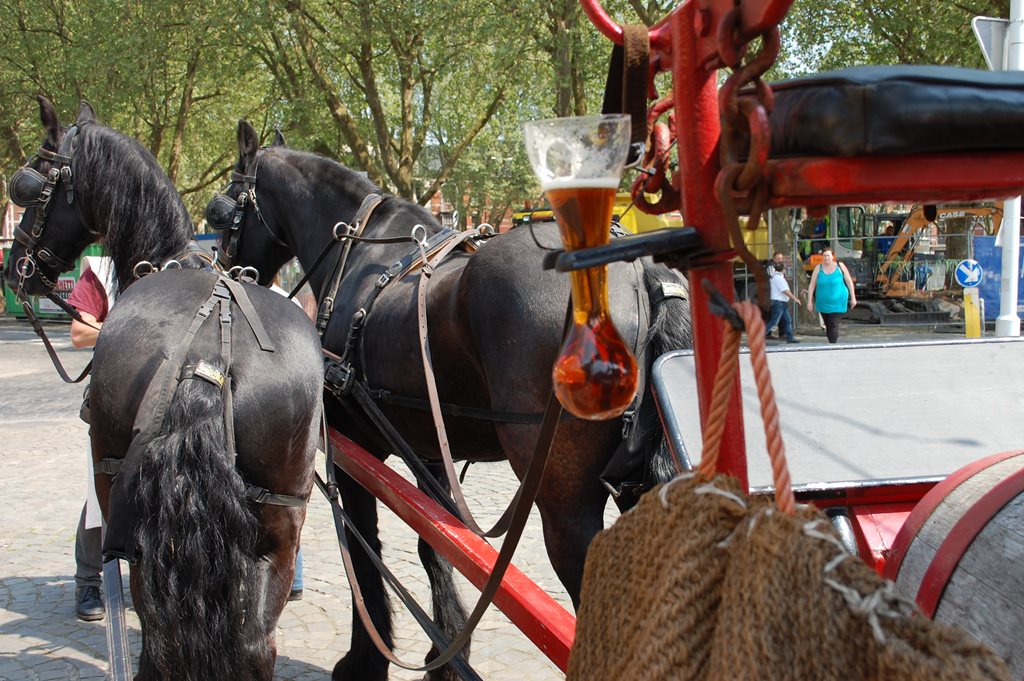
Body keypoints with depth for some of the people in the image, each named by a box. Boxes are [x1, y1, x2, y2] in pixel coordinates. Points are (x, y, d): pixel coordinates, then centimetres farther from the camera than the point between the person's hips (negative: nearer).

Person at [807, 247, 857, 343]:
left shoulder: (840, 266, -2)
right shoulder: (818, 268, 1)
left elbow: (849, 282, 4)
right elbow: (812, 285, 2)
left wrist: (853, 298, 4)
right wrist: (809, 301, -3)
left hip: (837, 302, -3)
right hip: (823, 303, 3)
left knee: (834, 325, -12)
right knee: (828, 326, 9)